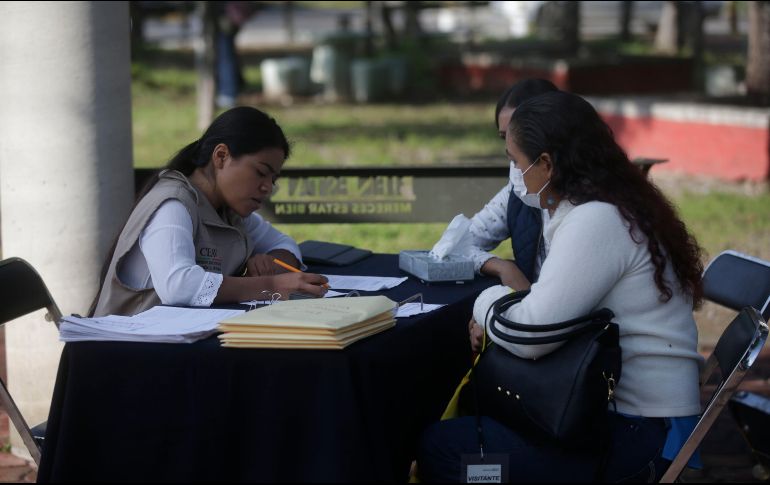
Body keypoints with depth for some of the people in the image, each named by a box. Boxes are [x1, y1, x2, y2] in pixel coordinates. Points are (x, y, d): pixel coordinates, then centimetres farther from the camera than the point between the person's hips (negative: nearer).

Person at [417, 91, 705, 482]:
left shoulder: (596, 221, -19)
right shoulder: (611, 207, 13)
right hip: (626, 409, 10)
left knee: (439, 447, -9)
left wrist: (489, 302, -5)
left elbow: (531, 335, -25)